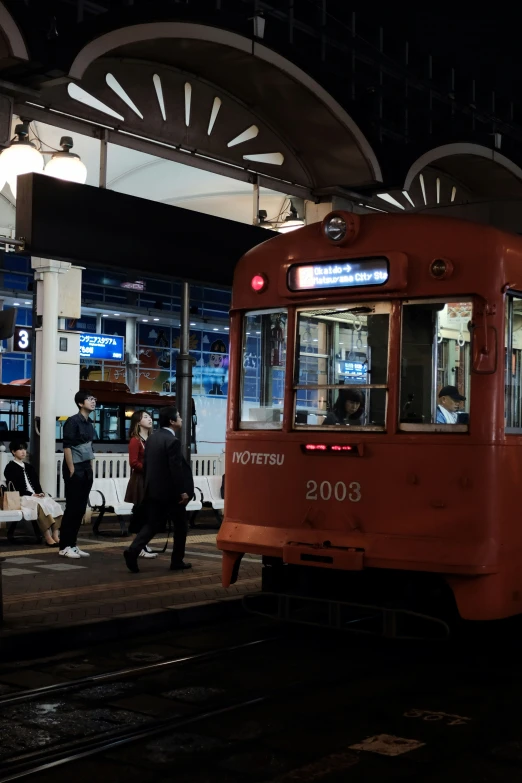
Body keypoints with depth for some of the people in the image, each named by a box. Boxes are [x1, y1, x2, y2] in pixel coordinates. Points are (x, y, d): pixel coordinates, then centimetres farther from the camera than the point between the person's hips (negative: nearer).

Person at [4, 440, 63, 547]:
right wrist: (32, 495, -16)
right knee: (41, 505, -36)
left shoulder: (29, 467, 24)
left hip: (36, 496, 7)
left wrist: (40, 493, -3)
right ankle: (48, 538, -37)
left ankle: (55, 535, -32)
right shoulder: (10, 467, 2)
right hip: (21, 498, -7)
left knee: (54, 505, -22)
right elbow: (16, 488, -9)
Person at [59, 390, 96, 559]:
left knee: (81, 509, 8)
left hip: (86, 470, 8)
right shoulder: (73, 421, -10)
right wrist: (71, 470, -17)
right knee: (72, 508, -6)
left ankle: (72, 544, 15)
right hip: (75, 469, -8)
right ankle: (64, 546, 0)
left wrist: (91, 468, 13)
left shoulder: (89, 423, 13)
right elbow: (67, 446, -15)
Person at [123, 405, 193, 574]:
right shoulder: (172, 441, -17)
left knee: (153, 524, 9)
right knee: (180, 525, 9)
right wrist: (183, 491, -15)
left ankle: (133, 550, -11)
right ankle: (177, 561, 14)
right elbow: (176, 469, -20)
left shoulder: (152, 438, 9)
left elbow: (145, 464, 13)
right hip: (170, 491, -7)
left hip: (153, 489, 7)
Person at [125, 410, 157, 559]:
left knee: (147, 513, 9)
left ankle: (143, 545, 16)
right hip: (140, 481, -8)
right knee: (140, 512, -4)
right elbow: (133, 463, -17)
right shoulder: (135, 440, -10)